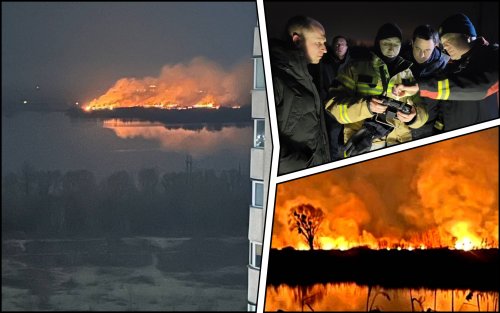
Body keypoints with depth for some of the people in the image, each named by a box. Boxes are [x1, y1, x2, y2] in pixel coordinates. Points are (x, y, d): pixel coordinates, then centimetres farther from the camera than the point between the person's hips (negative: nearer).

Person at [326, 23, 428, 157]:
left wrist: (414, 116, -12)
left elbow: (422, 110, 11)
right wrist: (365, 106, -20)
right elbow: (334, 105, -5)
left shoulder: (408, 73, 14)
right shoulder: (356, 67, 3)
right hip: (361, 146, -3)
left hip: (399, 145, 4)